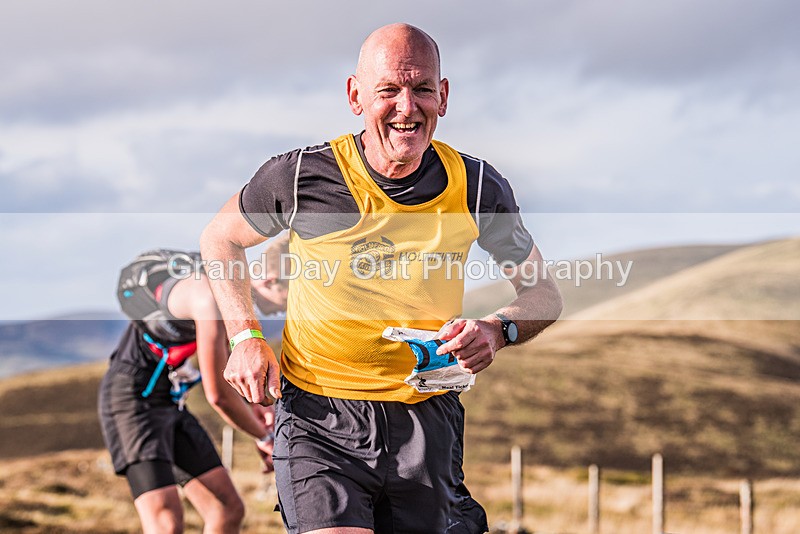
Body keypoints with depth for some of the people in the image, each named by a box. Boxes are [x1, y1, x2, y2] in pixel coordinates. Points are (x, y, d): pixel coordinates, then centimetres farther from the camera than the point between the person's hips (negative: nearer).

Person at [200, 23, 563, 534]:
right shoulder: (301, 177, -10)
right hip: (319, 415, -2)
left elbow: (543, 293, 8)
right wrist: (245, 336, -2)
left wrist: (498, 330, -13)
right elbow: (220, 238, 10)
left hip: (426, 419, 3)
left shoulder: (478, 188, -5)